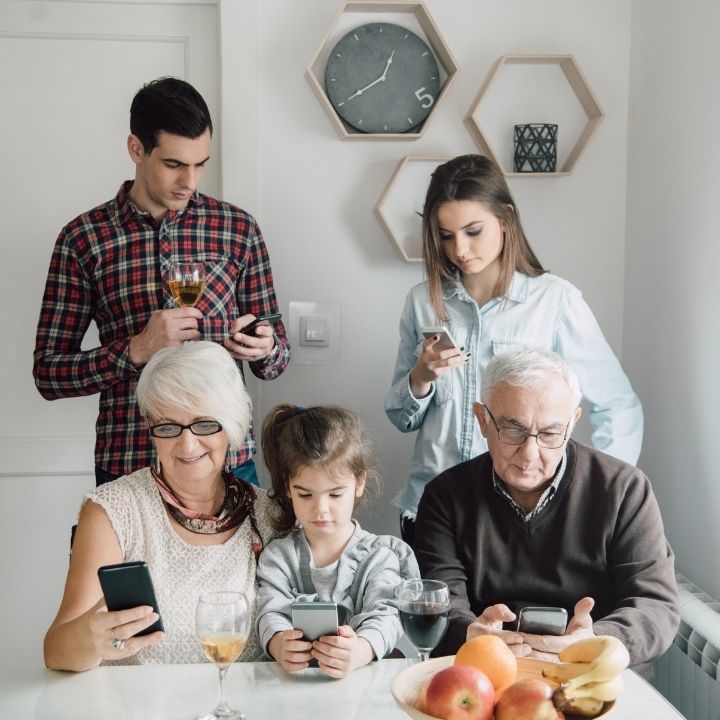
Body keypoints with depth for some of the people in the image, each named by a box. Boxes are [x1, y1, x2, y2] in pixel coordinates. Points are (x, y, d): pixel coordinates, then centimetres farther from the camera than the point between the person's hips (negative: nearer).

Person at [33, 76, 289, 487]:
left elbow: (277, 358, 8)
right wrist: (137, 350, -18)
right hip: (125, 465, -1)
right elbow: (48, 373, -3)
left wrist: (264, 350, -16)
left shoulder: (238, 229, 2)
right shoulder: (83, 238, -3)